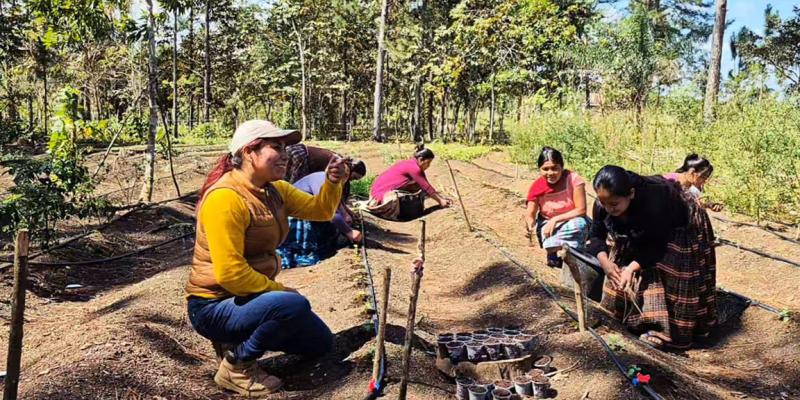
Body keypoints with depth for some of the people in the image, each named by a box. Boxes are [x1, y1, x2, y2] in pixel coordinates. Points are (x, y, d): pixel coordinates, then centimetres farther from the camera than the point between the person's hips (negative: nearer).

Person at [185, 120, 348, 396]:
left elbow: (319, 211, 7)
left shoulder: (275, 189, 2)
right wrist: (279, 290, -19)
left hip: (252, 295, 9)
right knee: (294, 305, -34)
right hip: (215, 306, -9)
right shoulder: (225, 198, -25)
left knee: (321, 343, 14)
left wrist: (332, 182, -12)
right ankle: (236, 366, -12)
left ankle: (242, 339, 18)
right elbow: (229, 273, -30)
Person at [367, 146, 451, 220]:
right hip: (382, 194, -9)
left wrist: (441, 198, 5)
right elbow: (426, 187, -17)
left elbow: (425, 186, 9)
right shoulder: (413, 167, -19)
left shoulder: (412, 165, 8)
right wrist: (440, 200, -10)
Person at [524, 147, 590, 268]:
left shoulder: (573, 179, -21)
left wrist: (555, 219, -28)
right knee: (551, 242, -32)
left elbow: (581, 210, -20)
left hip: (571, 221, -1)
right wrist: (530, 227, -39)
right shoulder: (537, 187, -14)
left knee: (579, 224, -36)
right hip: (547, 223, 1)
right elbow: (530, 214, -15)